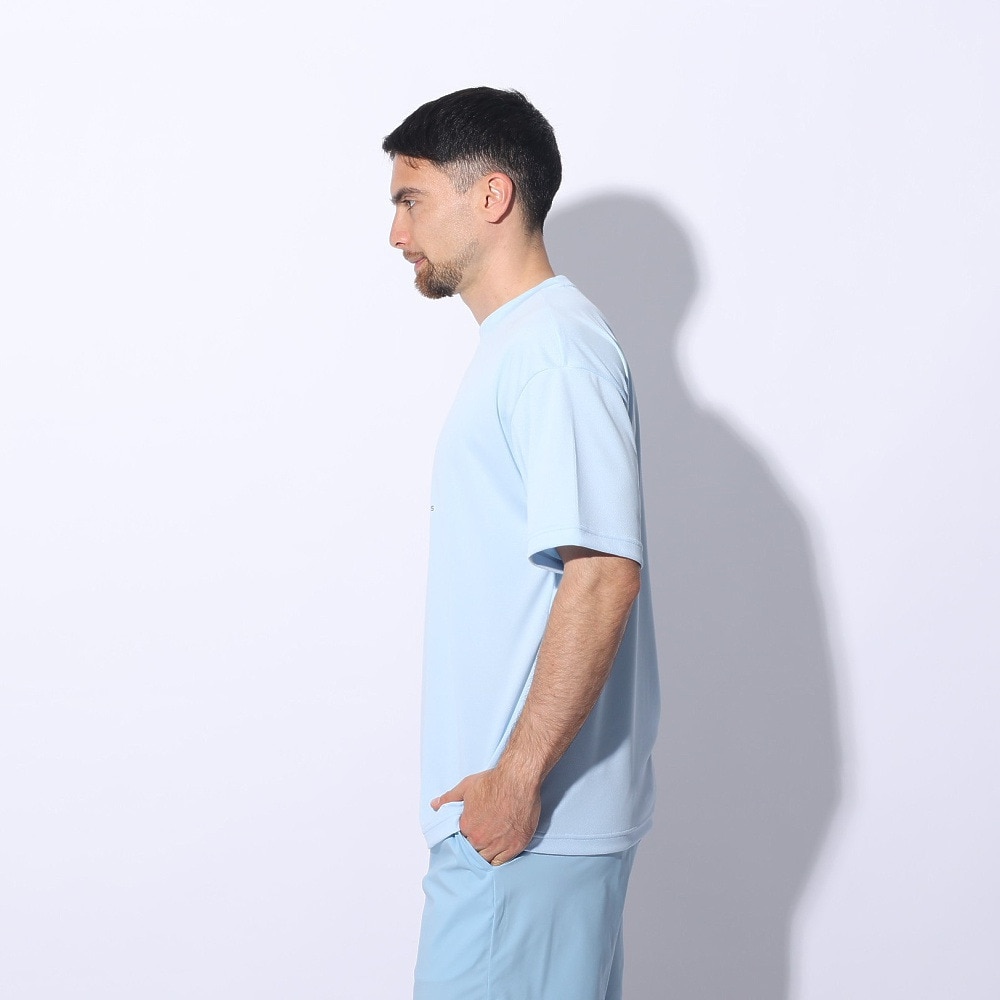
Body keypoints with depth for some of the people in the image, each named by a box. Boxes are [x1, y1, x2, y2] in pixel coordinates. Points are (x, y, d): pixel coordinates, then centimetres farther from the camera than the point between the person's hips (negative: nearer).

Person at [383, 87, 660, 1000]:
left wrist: (518, 776, -22)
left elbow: (604, 574, -24)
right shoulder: (525, 343, 17)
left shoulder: (552, 348, -15)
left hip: (529, 817, -10)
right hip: (540, 806, 10)